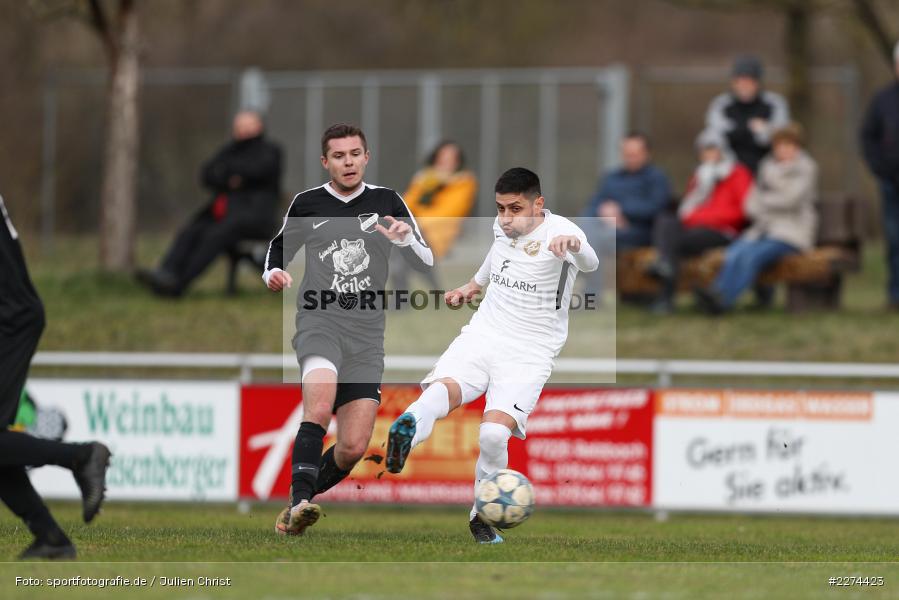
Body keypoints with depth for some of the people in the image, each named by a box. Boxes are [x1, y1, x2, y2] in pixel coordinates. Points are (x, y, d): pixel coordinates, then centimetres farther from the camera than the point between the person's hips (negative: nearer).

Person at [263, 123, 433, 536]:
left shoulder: (387, 203, 9)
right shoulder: (307, 204, 8)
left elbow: (426, 263, 7)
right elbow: (279, 248, 22)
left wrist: (405, 239, -14)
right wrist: (273, 273, -1)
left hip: (366, 333, 2)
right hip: (319, 322, -2)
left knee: (354, 447, -4)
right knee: (319, 408, -33)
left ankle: (300, 502, 18)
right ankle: (300, 504, -40)